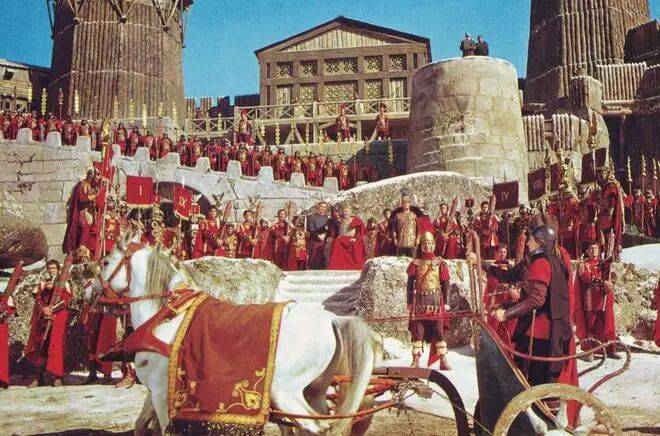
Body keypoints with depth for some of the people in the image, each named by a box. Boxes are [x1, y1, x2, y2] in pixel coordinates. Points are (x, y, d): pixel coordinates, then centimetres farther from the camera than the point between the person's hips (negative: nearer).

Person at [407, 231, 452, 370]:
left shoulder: (440, 263, 6)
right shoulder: (415, 263, 7)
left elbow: (446, 284, 7)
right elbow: (410, 284, 8)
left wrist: (445, 303, 1)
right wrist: (409, 303, 2)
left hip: (436, 300, -1)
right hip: (419, 301, 1)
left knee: (438, 330, -3)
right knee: (417, 330, -1)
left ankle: (443, 360, 0)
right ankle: (416, 360, 5)